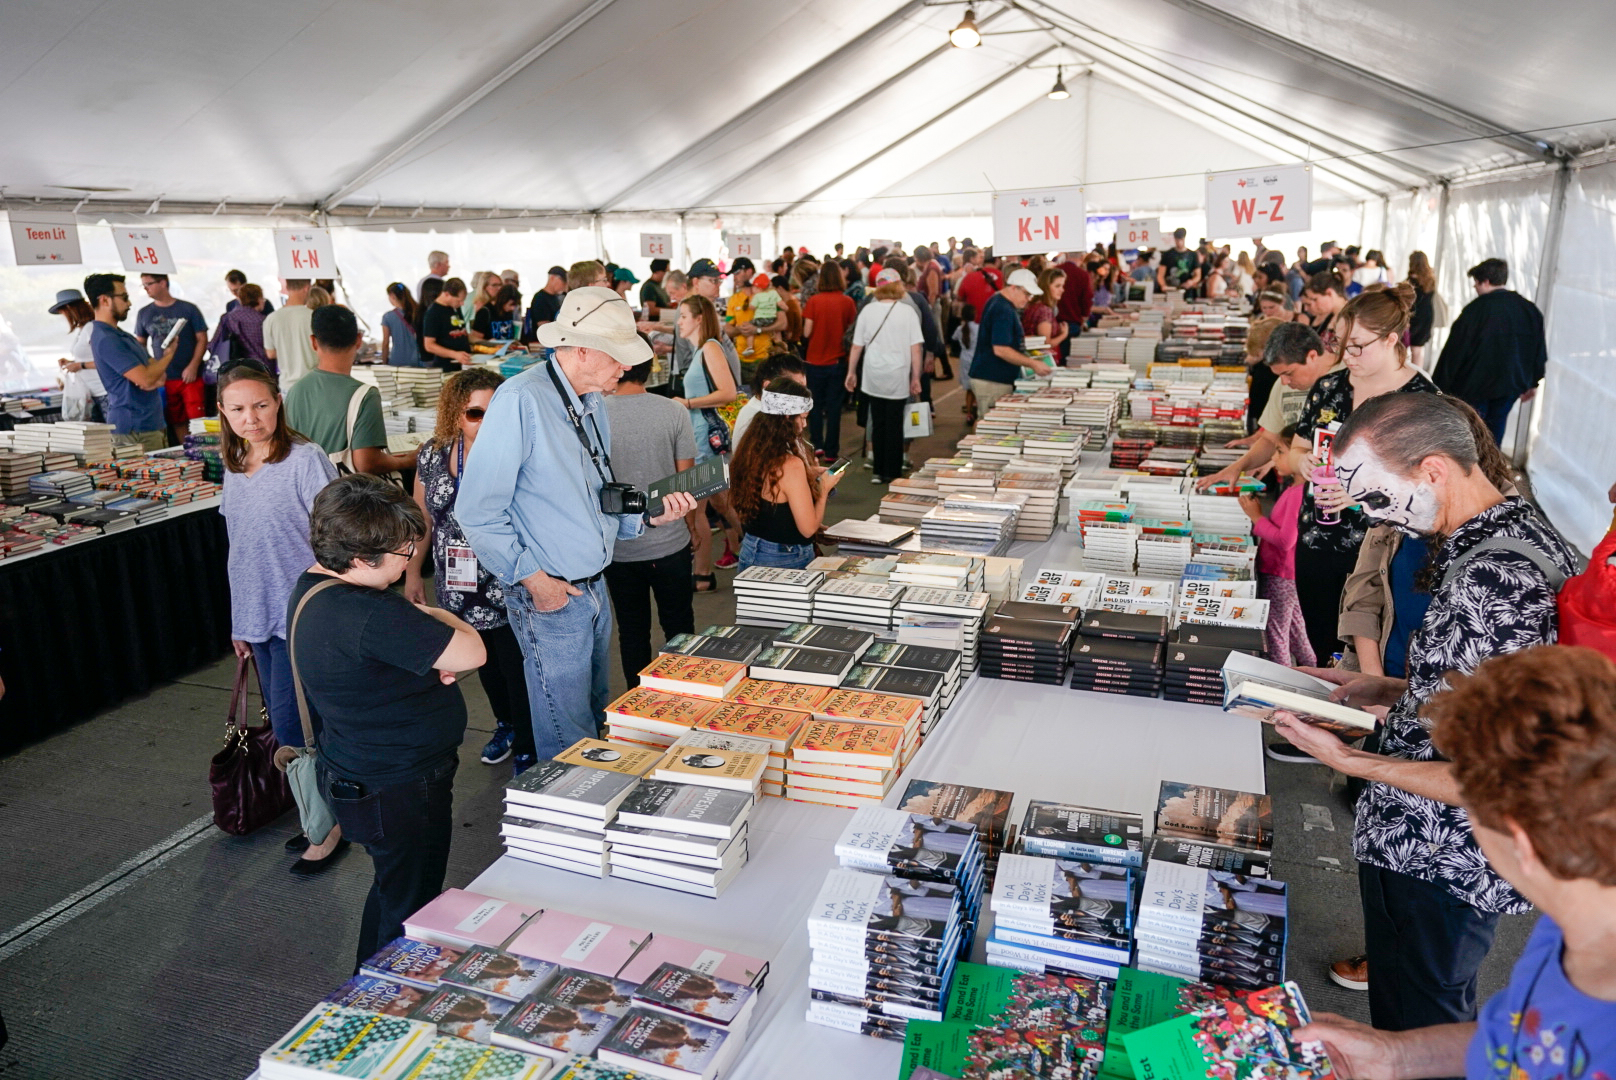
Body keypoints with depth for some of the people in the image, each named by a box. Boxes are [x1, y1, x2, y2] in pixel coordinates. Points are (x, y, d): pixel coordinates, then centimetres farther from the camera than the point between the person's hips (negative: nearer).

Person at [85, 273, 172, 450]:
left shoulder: (122, 335, 18)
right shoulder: (106, 340, -14)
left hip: (152, 423, 10)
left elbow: (160, 374, 16)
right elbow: (145, 379, -21)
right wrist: (169, 353, -3)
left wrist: (156, 380, -10)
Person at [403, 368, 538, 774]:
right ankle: (505, 723, 46)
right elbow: (422, 518, 10)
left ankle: (526, 753, 20)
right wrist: (412, 573, 12)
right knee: (485, 665, 21)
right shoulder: (432, 456, 0)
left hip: (508, 592, -5)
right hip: (459, 590, 5)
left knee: (517, 671, 1)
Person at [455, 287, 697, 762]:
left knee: (595, 717, 22)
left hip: (594, 588, 8)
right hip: (550, 597, -8)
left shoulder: (593, 404, 9)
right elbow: (477, 510, -20)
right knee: (568, 739, 3)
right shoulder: (521, 401, -19)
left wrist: (648, 514, 1)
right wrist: (531, 577, -18)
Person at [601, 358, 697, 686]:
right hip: (671, 544, 0)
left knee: (632, 633, 15)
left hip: (619, 547, 0)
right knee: (679, 629, 16)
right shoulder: (674, 413, -10)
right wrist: (691, 524, 12)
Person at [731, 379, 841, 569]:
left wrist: (807, 474, 14)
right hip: (786, 560, -8)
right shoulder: (791, 466, -24)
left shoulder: (750, 453, -1)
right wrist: (824, 489, -6)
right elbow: (808, 528, -19)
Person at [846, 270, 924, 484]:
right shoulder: (907, 311, -5)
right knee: (894, 425, 6)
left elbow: (857, 346, 3)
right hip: (898, 378, -2)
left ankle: (879, 471, 15)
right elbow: (915, 348, -6)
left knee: (877, 423, 11)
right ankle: (892, 473, 10)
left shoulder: (868, 310, 0)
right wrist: (916, 377, 2)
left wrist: (852, 372, 14)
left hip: (873, 376, 2)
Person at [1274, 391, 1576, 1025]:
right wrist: (1387, 692, 7)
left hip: (1439, 866, -10)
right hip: (1430, 846, 10)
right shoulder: (1514, 534, 4)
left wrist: (1350, 761, -21)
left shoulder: (1497, 579, -30)